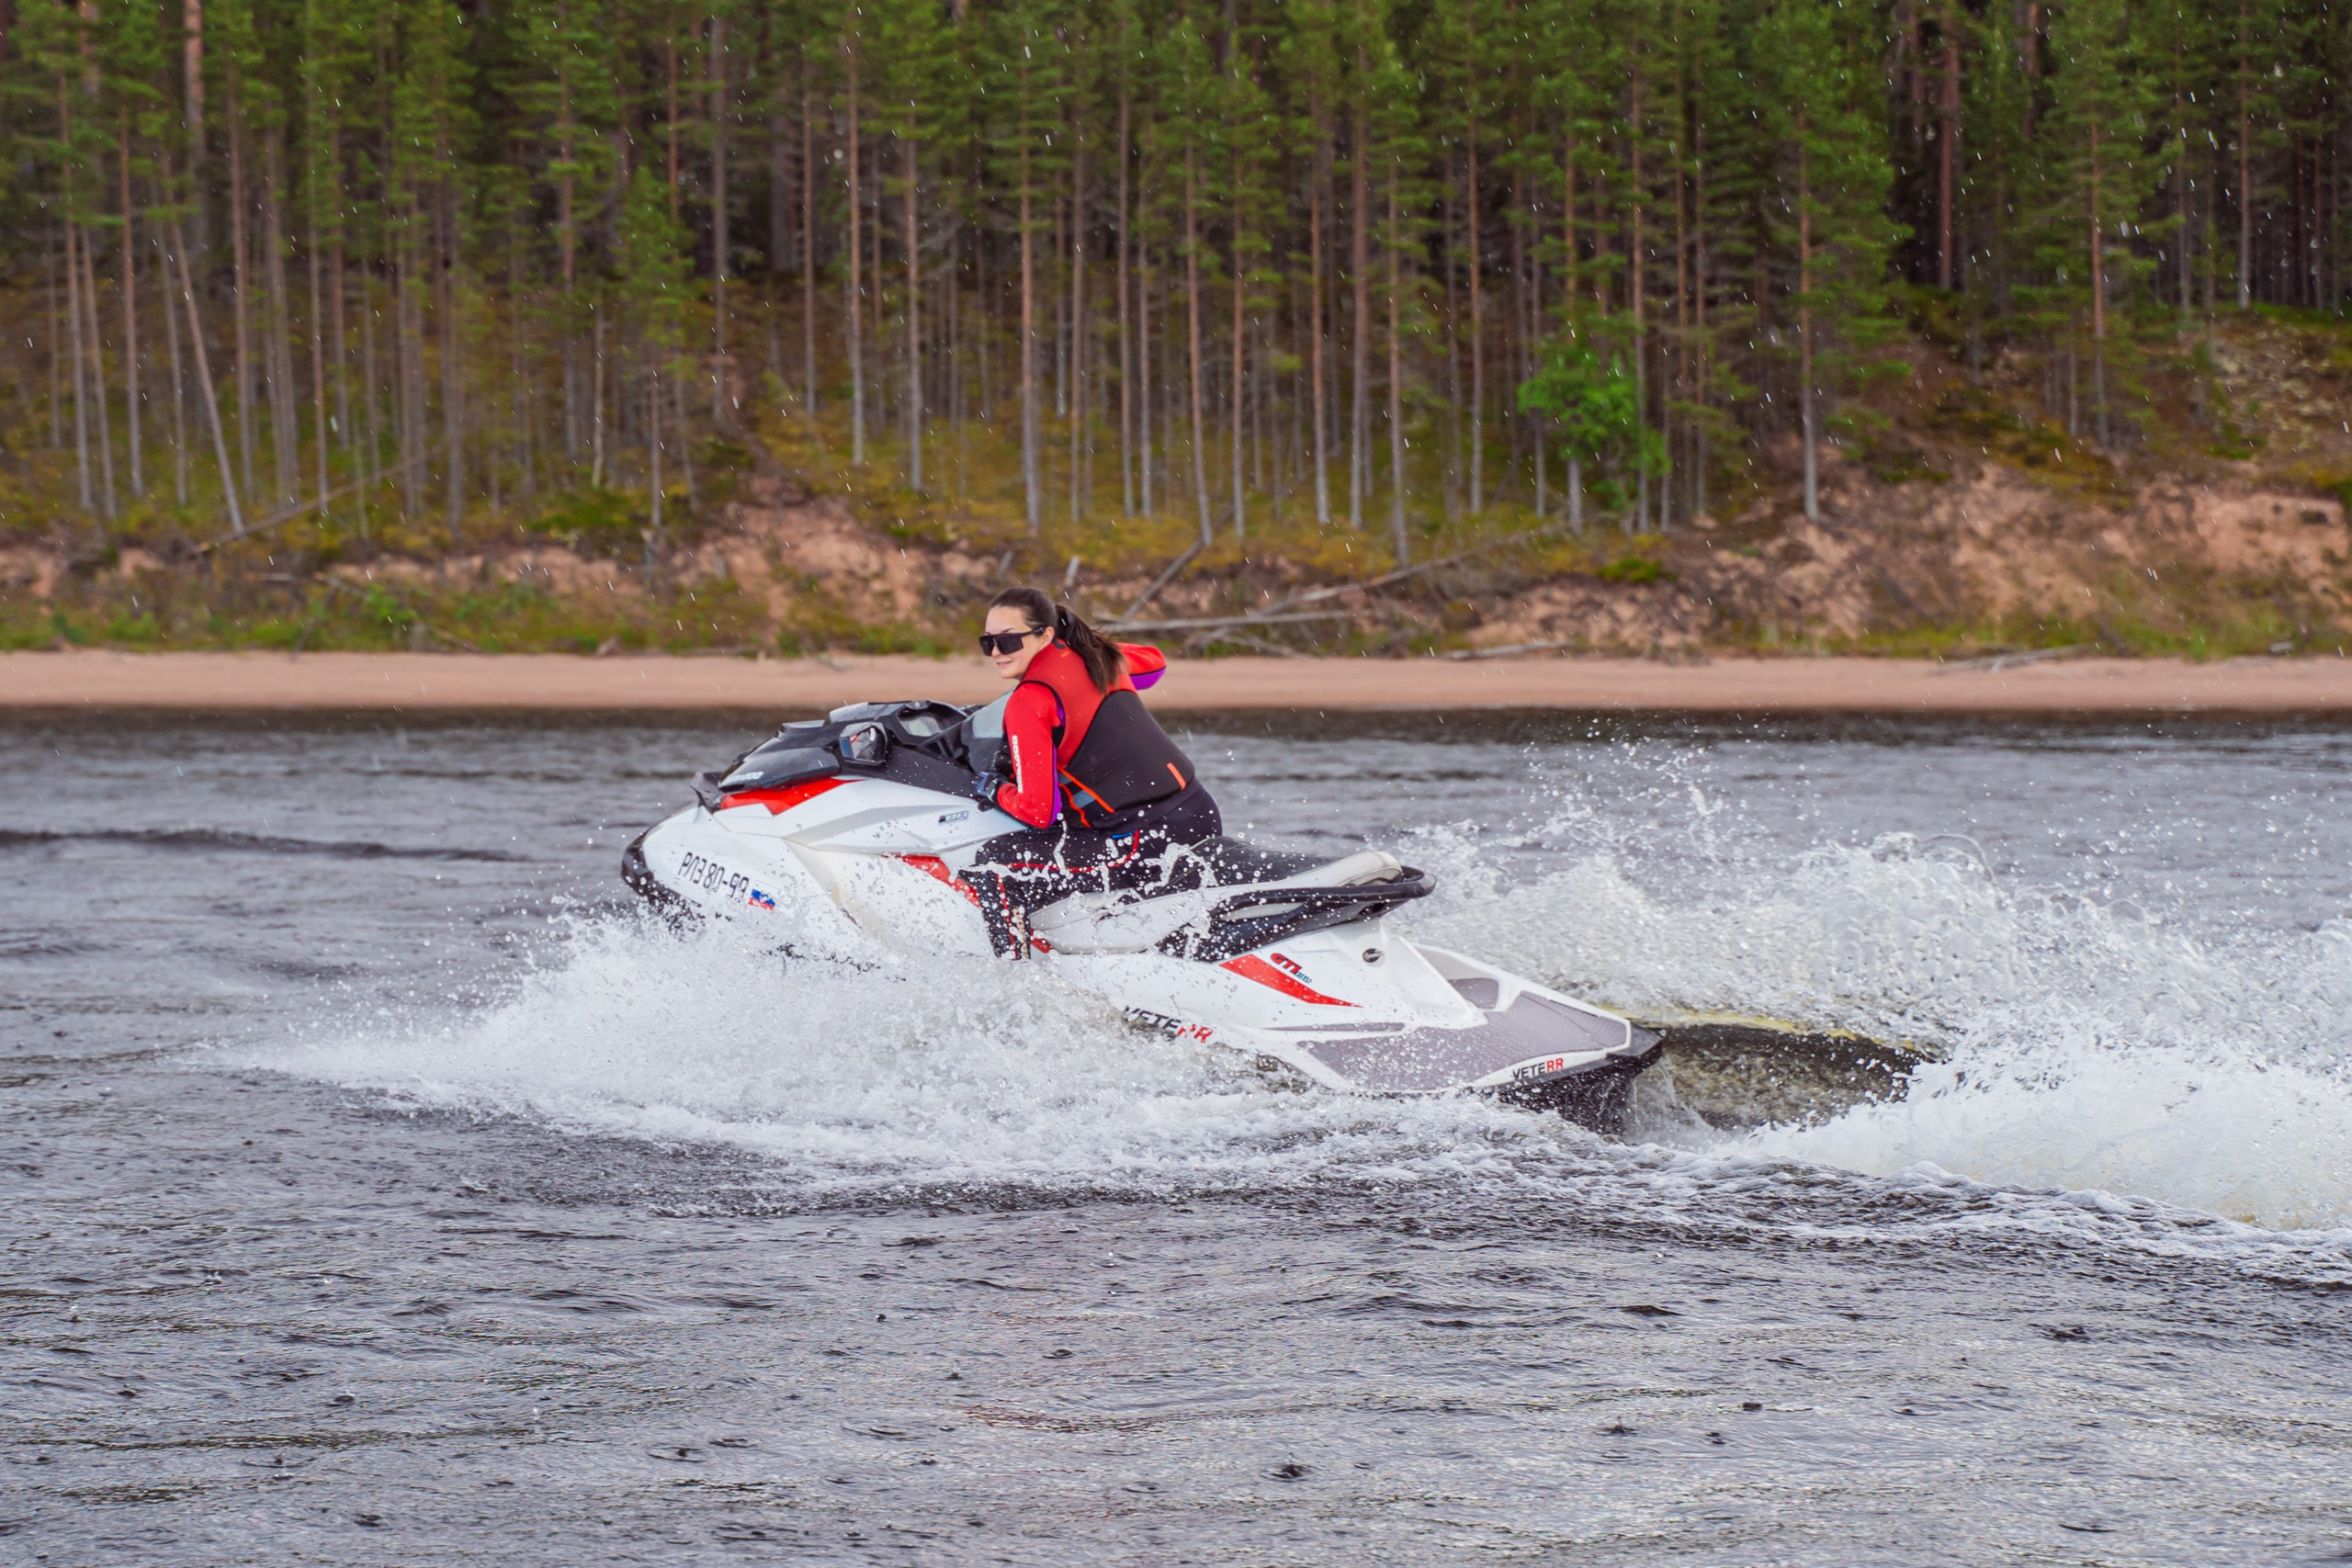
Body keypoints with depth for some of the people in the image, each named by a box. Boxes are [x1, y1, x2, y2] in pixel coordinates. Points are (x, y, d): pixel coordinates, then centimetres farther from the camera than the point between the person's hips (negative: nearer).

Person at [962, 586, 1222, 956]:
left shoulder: (1030, 701, -10)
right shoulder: (1092, 654, 13)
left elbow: (1038, 811, -12)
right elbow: (1155, 662, 36)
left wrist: (993, 790, 7)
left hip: (1146, 846, -9)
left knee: (994, 868, -5)